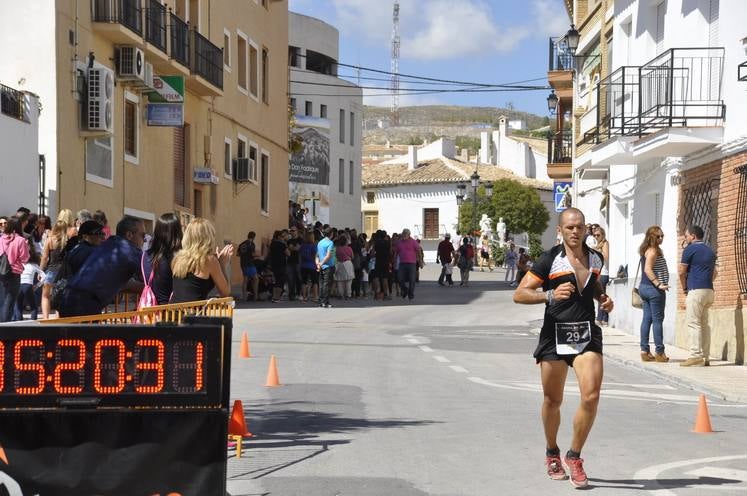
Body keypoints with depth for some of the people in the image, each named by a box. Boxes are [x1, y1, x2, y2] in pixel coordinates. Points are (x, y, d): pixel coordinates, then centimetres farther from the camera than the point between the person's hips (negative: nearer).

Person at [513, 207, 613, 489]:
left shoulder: (595, 259, 9)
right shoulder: (549, 260, -7)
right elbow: (519, 294, -9)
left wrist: (603, 299, 10)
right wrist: (550, 295, -23)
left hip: (587, 335, 3)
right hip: (555, 335, -3)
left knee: (591, 396, -14)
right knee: (553, 400, 8)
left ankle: (574, 456, 3)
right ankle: (552, 454, 32)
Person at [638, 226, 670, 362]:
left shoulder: (646, 250, 15)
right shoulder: (653, 251, -13)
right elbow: (648, 269, -23)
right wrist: (659, 284, -26)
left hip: (644, 287, 9)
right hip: (654, 289, -9)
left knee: (647, 319, 8)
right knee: (658, 320, -4)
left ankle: (645, 351, 7)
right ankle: (660, 353, -2)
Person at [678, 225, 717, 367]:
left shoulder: (690, 249, -6)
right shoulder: (710, 251, 18)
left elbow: (682, 272, -3)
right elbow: (714, 273, 26)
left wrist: (684, 289, 10)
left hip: (696, 290, -8)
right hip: (709, 290, 8)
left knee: (693, 323, -9)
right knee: (704, 324, 10)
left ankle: (696, 356, -15)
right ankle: (705, 357, 9)